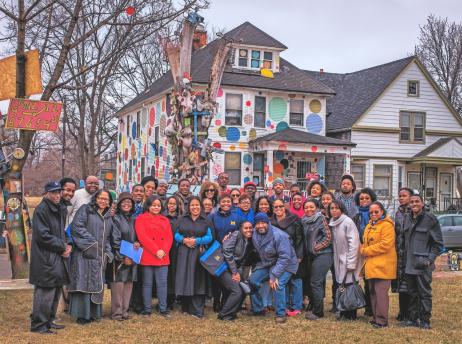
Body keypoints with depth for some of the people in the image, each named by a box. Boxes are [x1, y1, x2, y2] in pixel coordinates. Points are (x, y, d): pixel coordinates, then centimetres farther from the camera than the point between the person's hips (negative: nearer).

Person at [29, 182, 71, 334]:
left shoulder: (61, 210, 14)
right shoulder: (41, 210, -12)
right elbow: (43, 235, -18)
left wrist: (67, 245, 1)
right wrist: (62, 246, -12)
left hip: (59, 257, 9)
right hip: (45, 258, -9)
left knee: (56, 291, 13)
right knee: (45, 293, -6)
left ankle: (49, 320, 24)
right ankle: (38, 324, 3)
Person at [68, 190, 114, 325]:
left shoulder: (108, 217, 18)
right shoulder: (85, 210, -1)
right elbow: (76, 226, -14)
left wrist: (108, 252, 9)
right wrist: (90, 242, -16)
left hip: (100, 256, 6)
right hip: (84, 253, -6)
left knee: (97, 283, 9)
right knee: (84, 282, -7)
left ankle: (94, 313, 17)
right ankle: (82, 315, -2)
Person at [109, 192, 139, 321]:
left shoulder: (133, 220, 16)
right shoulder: (116, 219, -4)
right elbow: (115, 240, -10)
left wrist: (137, 242, -1)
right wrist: (123, 257, -14)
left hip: (132, 258, 6)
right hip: (119, 258, -6)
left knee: (128, 285, 6)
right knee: (118, 285, -6)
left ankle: (124, 311, 13)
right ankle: (116, 313, 1)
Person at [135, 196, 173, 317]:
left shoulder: (165, 220, 17)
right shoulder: (141, 219, 2)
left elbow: (169, 237, 10)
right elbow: (142, 237, -9)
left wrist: (164, 251, -8)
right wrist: (156, 251, -14)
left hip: (163, 257, 4)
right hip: (147, 257, -3)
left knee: (162, 283, 4)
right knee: (147, 284, 3)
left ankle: (163, 309, 11)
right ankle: (147, 310, 11)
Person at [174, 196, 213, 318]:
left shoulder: (206, 221, 7)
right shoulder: (182, 219, 12)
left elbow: (209, 237, -1)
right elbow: (176, 235, 6)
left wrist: (196, 241, -15)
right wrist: (184, 240, -14)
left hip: (199, 254, -1)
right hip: (184, 254, 1)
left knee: (197, 280, -6)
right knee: (184, 279, 0)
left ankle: (197, 311, -4)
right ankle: (185, 308, 13)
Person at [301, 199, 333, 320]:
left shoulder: (321, 219, -7)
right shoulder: (305, 221, 12)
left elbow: (328, 237, -11)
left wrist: (316, 247, -11)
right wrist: (305, 253, 11)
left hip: (322, 255, -7)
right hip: (311, 256, 7)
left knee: (315, 282, -9)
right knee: (311, 282, 10)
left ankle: (318, 312, -1)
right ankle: (313, 308, 21)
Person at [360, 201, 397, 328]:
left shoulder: (386, 225, -9)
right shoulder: (369, 225, 20)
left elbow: (385, 245, -18)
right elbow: (365, 243, 28)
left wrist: (366, 251, -12)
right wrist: (363, 250, 4)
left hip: (382, 265, -9)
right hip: (371, 265, 9)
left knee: (380, 292, -8)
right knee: (373, 292, 12)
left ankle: (382, 320, -3)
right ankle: (376, 317, 21)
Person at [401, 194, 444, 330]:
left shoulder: (430, 219, -6)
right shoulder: (407, 219, 10)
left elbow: (438, 243, -4)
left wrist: (430, 259, -11)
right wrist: (405, 256, 11)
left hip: (423, 264, -6)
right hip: (409, 264, 6)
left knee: (424, 292, -1)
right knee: (412, 293, 13)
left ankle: (425, 321, 7)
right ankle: (413, 318, 21)